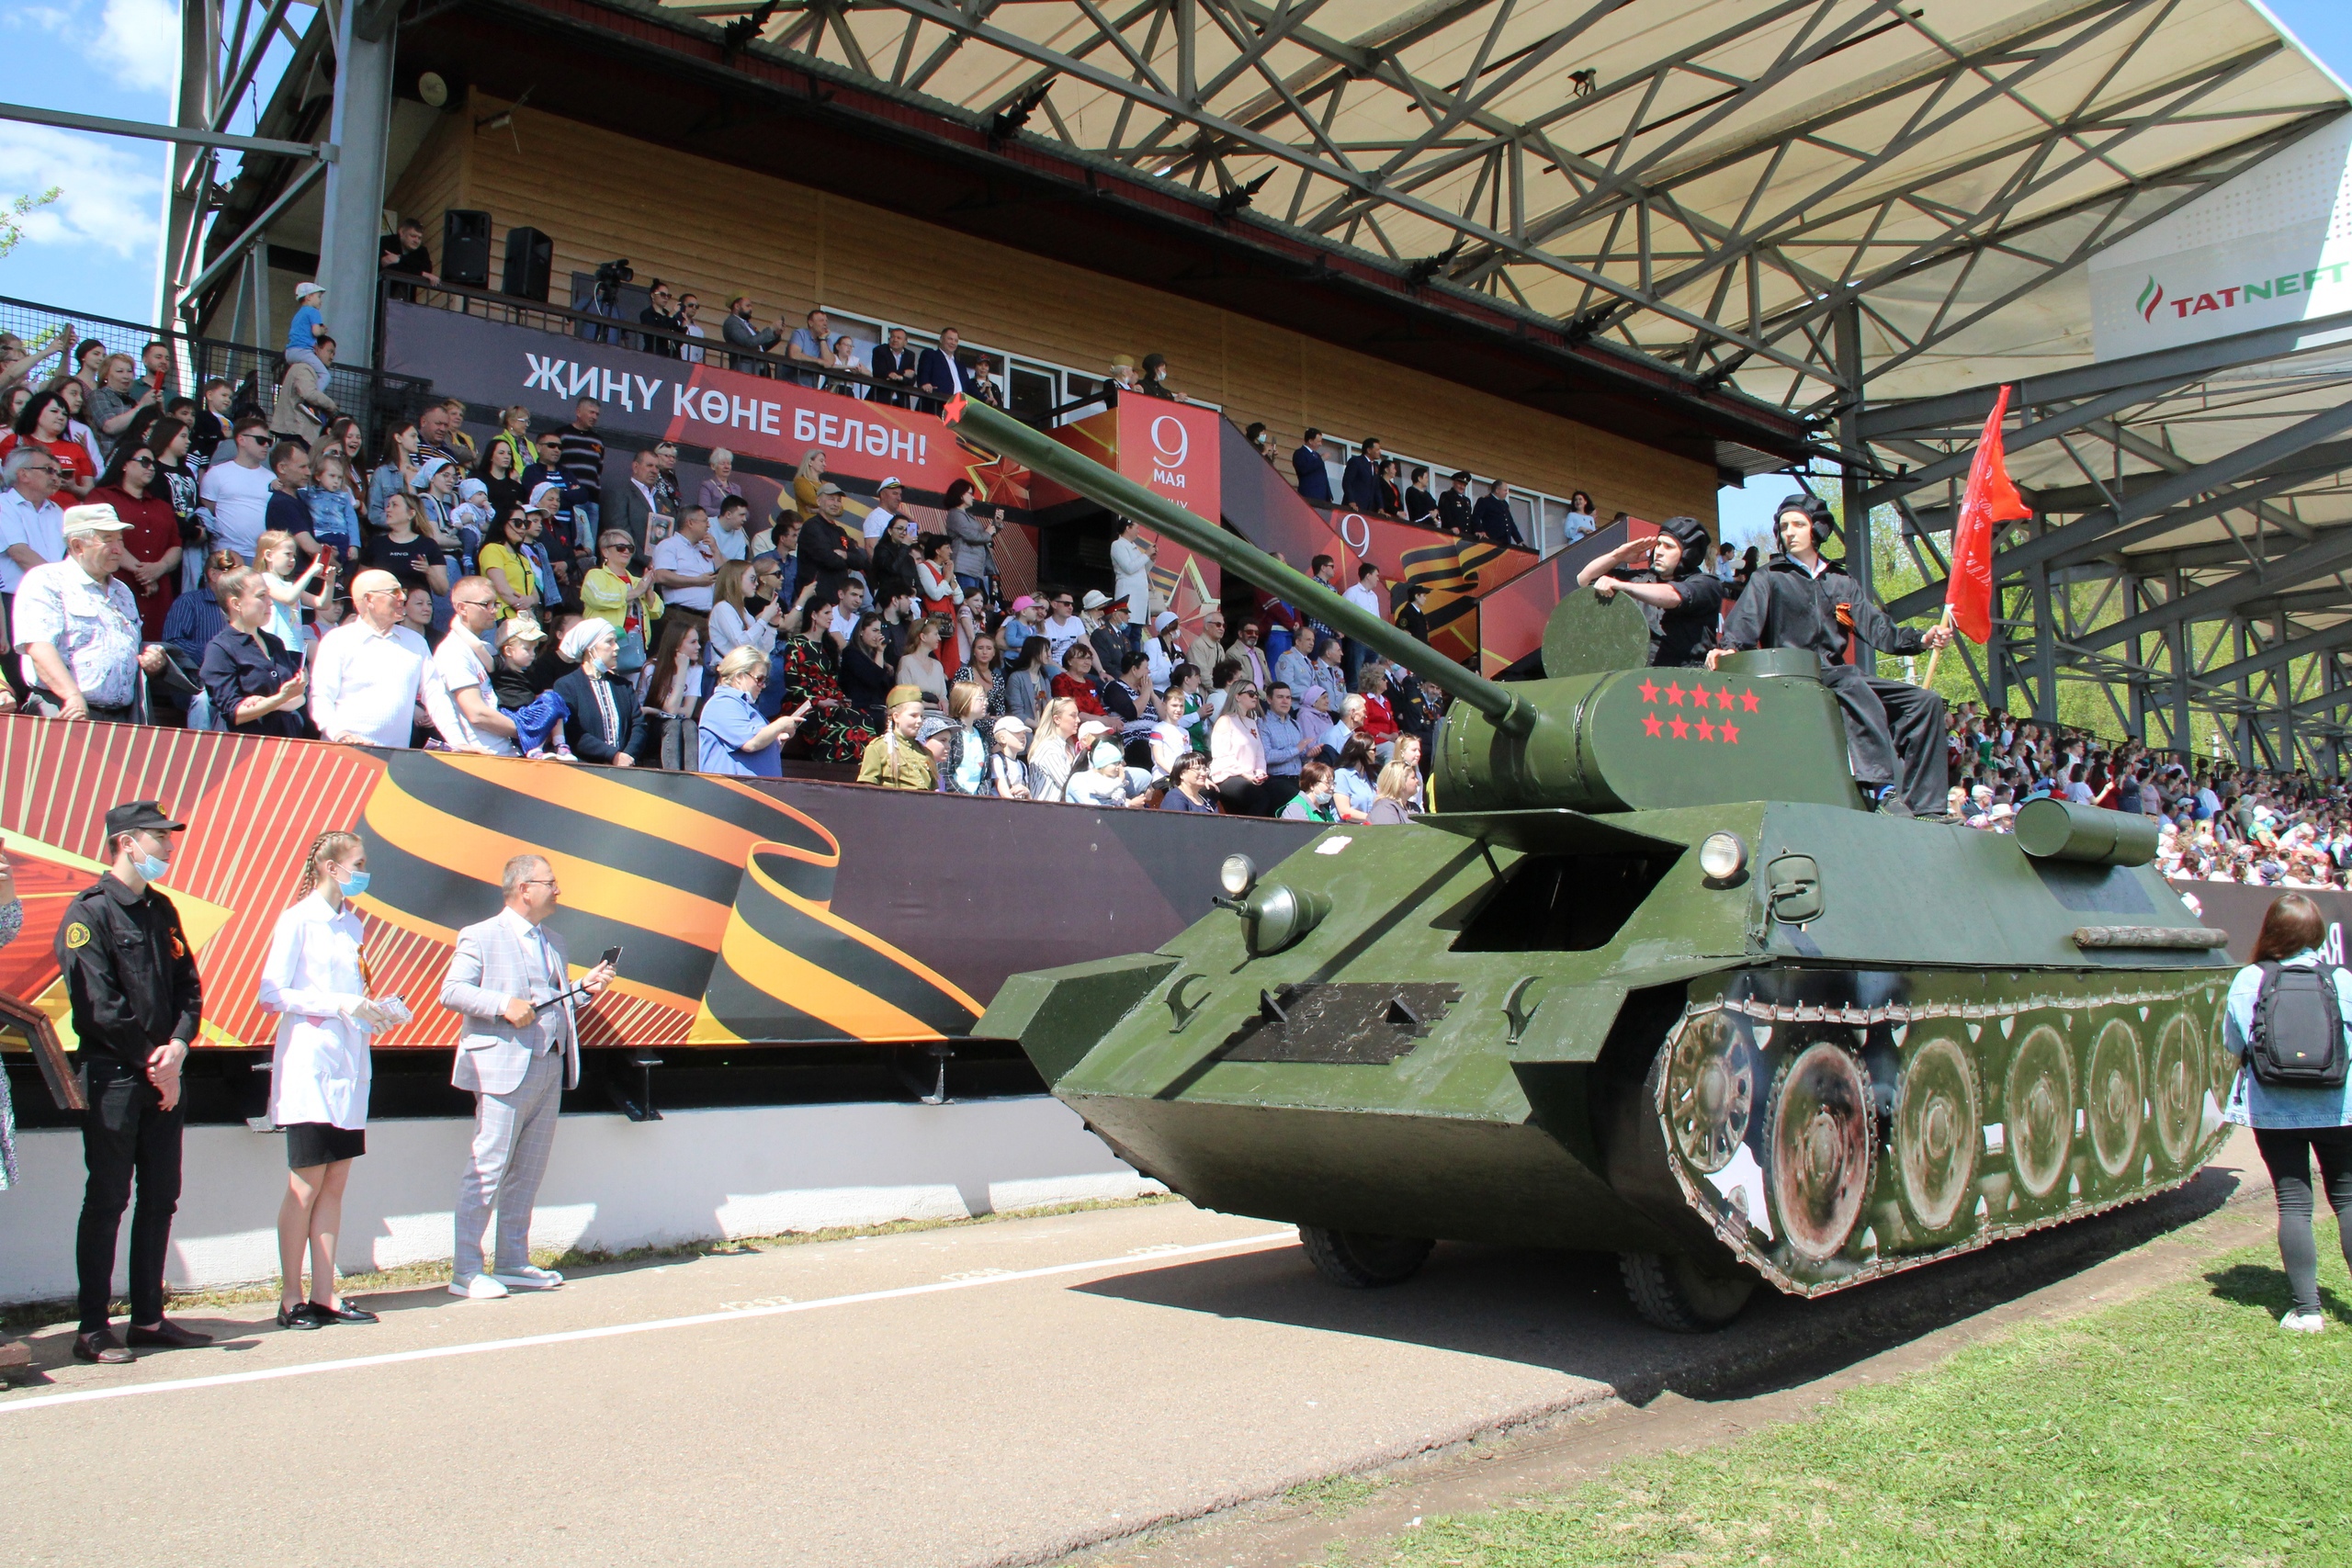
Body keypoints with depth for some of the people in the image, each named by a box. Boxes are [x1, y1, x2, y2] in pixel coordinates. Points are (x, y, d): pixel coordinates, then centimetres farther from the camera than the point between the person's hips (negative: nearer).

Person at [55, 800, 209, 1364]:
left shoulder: (161, 909, 14)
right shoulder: (89, 913, -8)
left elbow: (188, 987, 12)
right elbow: (99, 1004, -14)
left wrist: (178, 1046, -6)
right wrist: (152, 1063, -11)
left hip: (163, 1080, 7)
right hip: (112, 1078, -7)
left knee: (160, 1199, 9)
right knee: (106, 1202, -1)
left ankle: (149, 1318, 18)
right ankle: (92, 1329, 7)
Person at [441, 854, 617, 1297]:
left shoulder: (553, 942, 20)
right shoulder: (480, 936, -2)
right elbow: (451, 992, -10)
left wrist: (585, 987, 7)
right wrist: (502, 1004, -21)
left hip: (551, 1068, 8)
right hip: (504, 1069, -8)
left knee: (529, 1170, 11)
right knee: (488, 1167, -6)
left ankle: (512, 1263, 19)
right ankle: (465, 1270, 1)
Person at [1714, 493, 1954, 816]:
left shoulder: (1843, 584, 21)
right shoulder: (1768, 579, 8)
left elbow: (1876, 628, 10)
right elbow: (1745, 621, -10)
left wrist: (1920, 640, -8)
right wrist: (1729, 648, -31)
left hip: (1838, 674, 6)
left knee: (1925, 701, -7)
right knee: (1853, 687, -36)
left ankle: (1924, 807, -12)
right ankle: (1883, 790, -44)